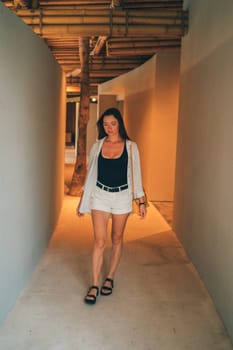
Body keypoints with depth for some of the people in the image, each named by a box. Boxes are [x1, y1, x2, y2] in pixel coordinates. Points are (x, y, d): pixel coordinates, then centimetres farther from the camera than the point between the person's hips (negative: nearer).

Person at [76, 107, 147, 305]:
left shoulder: (130, 147, -2)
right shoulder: (97, 146, 3)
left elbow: (136, 174, 1)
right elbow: (91, 174, 8)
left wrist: (141, 201, -1)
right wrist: (82, 201, 9)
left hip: (122, 196, 0)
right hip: (100, 196, 0)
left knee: (117, 239, 11)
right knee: (99, 241, -3)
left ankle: (110, 279, 27)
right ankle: (94, 285, 6)